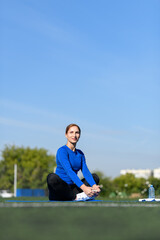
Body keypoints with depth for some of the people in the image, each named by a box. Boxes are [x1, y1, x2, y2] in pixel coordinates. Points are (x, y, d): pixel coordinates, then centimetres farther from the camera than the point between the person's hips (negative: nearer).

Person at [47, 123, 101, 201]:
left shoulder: (80, 154, 12)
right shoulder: (62, 151, -9)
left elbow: (86, 171, -1)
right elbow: (69, 171, -23)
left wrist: (94, 186, -22)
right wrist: (83, 187, -35)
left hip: (72, 188, 6)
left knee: (95, 177, -2)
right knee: (52, 177, -35)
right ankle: (76, 197, -25)